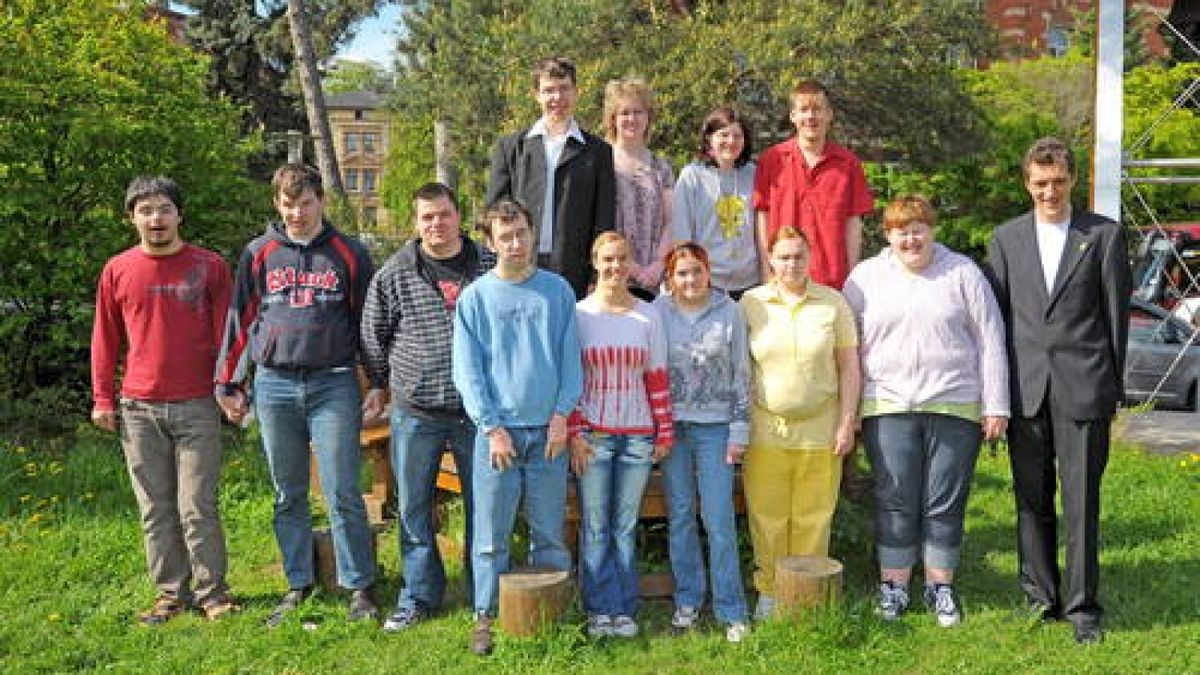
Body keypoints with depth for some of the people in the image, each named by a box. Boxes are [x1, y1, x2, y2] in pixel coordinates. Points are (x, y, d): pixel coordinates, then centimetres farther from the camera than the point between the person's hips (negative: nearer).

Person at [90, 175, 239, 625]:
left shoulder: (210, 266, 1)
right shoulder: (117, 271, 6)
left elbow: (225, 333, 4)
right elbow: (105, 339, 11)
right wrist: (103, 398, 8)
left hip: (196, 407, -2)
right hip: (138, 410, 2)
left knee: (197, 507, -1)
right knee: (155, 510, 8)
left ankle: (212, 591, 11)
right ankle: (171, 592, 18)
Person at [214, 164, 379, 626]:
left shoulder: (348, 254, 4)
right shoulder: (259, 255, 8)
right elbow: (240, 321, 11)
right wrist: (228, 384, 9)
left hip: (333, 384, -2)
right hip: (274, 385, 2)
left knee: (343, 494, -2)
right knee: (288, 497, 10)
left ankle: (359, 587, 9)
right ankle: (298, 586, 21)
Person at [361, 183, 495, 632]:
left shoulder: (490, 267, 1)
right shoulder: (394, 273, -1)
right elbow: (374, 334, 11)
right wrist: (378, 385, 14)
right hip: (416, 413, 0)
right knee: (413, 509, 8)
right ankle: (419, 597, 23)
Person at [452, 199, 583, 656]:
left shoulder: (557, 290, 6)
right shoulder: (475, 297, 1)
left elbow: (570, 359, 5)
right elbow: (466, 370, -1)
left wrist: (562, 415, -5)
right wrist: (492, 427, -8)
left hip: (549, 431, 1)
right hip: (497, 430, -1)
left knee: (550, 533, 9)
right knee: (492, 535, 3)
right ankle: (485, 616, 13)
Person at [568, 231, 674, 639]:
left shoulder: (648, 316, 6)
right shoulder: (578, 314, 1)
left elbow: (657, 378, 7)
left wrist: (664, 432, 4)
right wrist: (574, 433, -5)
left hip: (638, 436, 1)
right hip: (592, 436, -1)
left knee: (626, 527, 6)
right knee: (595, 527, 1)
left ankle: (624, 610, 14)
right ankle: (600, 611, 9)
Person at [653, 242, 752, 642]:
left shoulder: (729, 312, 0)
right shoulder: (658, 312, 1)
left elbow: (741, 373, 3)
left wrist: (739, 429, 0)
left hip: (714, 427, -1)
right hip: (671, 425, 1)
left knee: (719, 520, -3)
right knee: (680, 516, 8)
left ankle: (731, 611, 6)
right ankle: (687, 601, 21)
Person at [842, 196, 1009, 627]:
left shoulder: (963, 273, 6)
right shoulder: (865, 277, 8)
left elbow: (990, 342, 5)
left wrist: (995, 406, 0)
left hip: (955, 407, 0)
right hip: (888, 408, 1)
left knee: (946, 502, 4)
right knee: (896, 501, 3)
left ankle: (941, 585, 17)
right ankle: (893, 584, 14)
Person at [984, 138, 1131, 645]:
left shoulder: (1104, 235, 4)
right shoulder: (1006, 238, 10)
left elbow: (1117, 313, 4)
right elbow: (996, 316, 9)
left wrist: (1113, 386, 2)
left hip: (1083, 388, -2)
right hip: (1025, 389, 2)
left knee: (1081, 502, 0)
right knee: (1032, 502, 9)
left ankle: (1082, 606, 9)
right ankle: (1040, 598, 20)